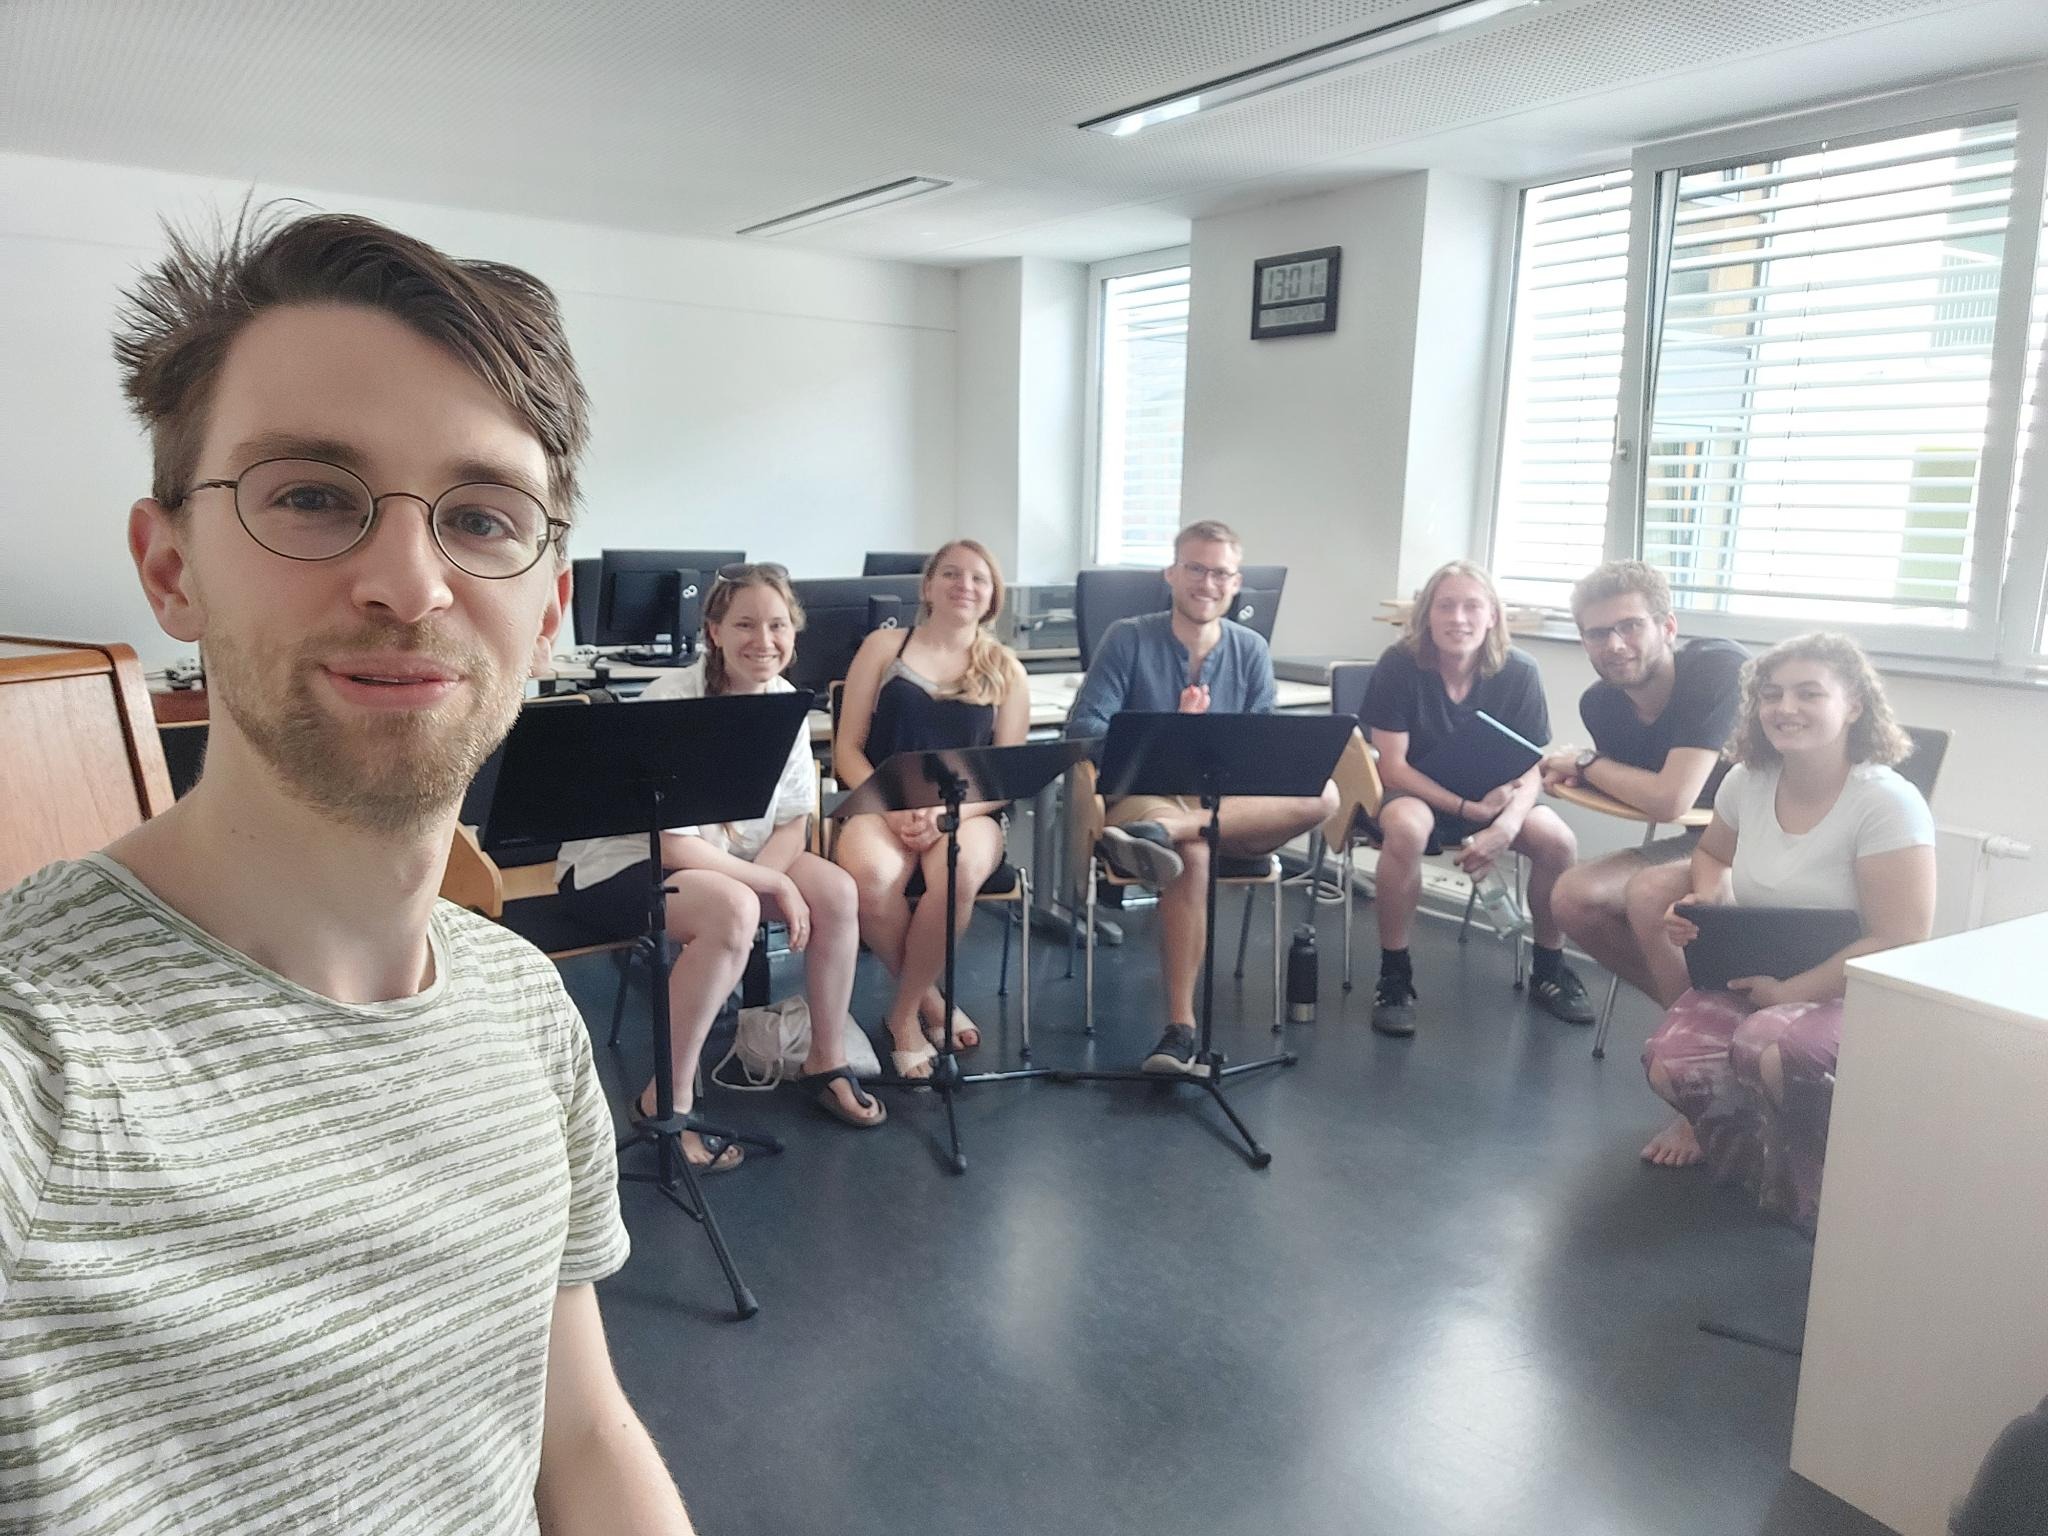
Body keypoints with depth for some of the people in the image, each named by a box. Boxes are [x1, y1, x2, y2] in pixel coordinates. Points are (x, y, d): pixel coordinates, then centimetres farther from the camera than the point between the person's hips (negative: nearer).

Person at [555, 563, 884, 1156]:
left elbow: (792, 823, 0)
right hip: (616, 862, -6)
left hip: (732, 858, 7)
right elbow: (672, 845, -25)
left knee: (836, 891, -16)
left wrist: (766, 876, -20)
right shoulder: (673, 700, -24)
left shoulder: (784, 701, -4)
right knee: (731, 908, -35)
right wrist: (772, 883, -22)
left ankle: (826, 1061, 3)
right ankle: (667, 1102, -21)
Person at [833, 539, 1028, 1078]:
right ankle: (929, 998, -7)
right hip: (880, 803, 0)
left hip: (967, 813, 0)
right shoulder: (883, 647, 9)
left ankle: (904, 1012, -10)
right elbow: (847, 747, 5)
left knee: (958, 876, -36)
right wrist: (891, 808, -13)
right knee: (869, 877, -36)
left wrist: (948, 812, -15)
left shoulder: (1005, 670, 10)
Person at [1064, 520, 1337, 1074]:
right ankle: (1180, 1029, -36)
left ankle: (1162, 835, -42)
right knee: (1192, 853, -39)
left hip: (1230, 804, 4)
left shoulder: (1250, 650, 12)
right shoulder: (1128, 638, 2)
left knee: (1321, 793, -27)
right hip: (1141, 794, -4)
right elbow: (1083, 726, -7)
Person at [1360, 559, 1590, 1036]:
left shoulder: (1519, 673, -11)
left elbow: (1531, 770, -9)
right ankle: (1394, 974, -19)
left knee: (1558, 841, -23)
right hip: (1414, 791, -3)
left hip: (1491, 795, 3)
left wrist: (1504, 826, -30)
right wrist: (1472, 810, -27)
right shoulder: (1399, 665, -18)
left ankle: (1548, 969, 4)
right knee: (1406, 828, -37)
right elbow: (1392, 767, -18)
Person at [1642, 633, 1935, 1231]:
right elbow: (1713, 853, 21)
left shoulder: (1889, 805, -19)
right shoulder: (1746, 781, -1)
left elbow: (1899, 945, -20)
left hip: (1848, 995, -4)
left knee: (1766, 1047, -37)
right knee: (1669, 1065, -25)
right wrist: (1707, 898, -2)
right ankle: (1717, 1114, 14)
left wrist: (1790, 992, -19)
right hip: (1749, 981, 4)